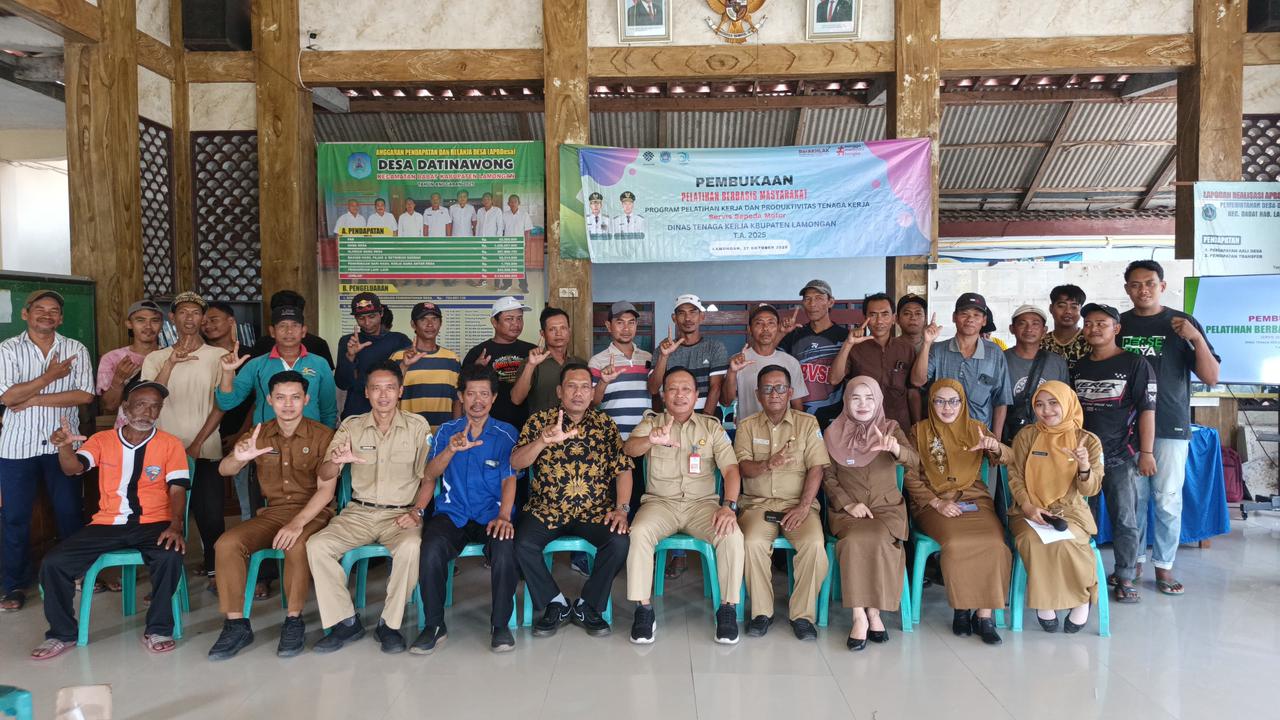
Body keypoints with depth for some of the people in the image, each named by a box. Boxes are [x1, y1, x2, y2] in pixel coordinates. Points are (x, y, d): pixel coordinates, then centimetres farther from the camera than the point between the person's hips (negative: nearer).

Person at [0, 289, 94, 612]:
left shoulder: (76, 350, 2)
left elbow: (85, 395, -9)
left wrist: (34, 399, -12)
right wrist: (50, 376, -13)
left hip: (62, 444, 0)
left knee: (70, 512, 9)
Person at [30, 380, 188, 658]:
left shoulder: (170, 444, 1)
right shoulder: (102, 440, 7)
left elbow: (177, 489, -5)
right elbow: (74, 468, -9)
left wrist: (175, 525, -23)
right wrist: (64, 445, -32)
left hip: (153, 523, -3)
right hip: (107, 523, 3)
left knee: (170, 556, -33)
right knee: (53, 563, -14)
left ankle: (158, 629, -12)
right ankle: (63, 634, 8)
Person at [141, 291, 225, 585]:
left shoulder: (218, 356, 4)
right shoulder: (156, 358, 8)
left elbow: (221, 404, 0)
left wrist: (197, 443, -7)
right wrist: (171, 363, -18)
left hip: (206, 451, -1)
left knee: (211, 514, -4)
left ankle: (215, 570, 12)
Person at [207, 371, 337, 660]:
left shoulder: (322, 435, -5)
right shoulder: (259, 434, 6)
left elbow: (326, 489, -12)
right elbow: (224, 470, -4)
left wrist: (297, 523, -27)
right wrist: (238, 458, -29)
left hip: (313, 512, -4)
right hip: (273, 512, 4)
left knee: (296, 546, -35)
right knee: (227, 544, -21)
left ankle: (294, 621, -14)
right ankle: (236, 625, -10)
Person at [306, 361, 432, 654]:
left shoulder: (417, 426, 2)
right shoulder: (351, 426, 6)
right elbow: (324, 476, 1)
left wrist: (417, 511, -13)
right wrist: (336, 461, -23)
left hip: (400, 513, -2)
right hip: (359, 512, 3)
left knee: (410, 547, -34)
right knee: (317, 545, -22)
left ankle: (389, 624, -14)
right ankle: (346, 621, -7)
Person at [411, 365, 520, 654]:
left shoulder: (506, 434, 7)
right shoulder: (447, 430, 12)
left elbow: (509, 479, -1)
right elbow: (431, 474, 1)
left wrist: (503, 516, -20)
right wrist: (451, 449, -21)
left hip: (491, 515, -1)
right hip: (452, 513, 1)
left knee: (505, 551, -34)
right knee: (432, 549, -32)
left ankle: (500, 625, -12)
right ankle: (434, 625, -11)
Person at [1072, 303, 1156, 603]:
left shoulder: (1135, 364, -3)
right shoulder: (1078, 367, 11)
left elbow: (1147, 409, -6)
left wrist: (1146, 452, -11)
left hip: (1123, 457, -4)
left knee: (1126, 521, 0)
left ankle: (1125, 577, 13)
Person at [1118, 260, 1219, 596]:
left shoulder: (1182, 324, 1)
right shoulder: (1118, 325, 7)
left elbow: (1211, 378, -3)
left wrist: (1197, 339, -16)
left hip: (1170, 427, -2)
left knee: (1168, 499, 1)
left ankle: (1164, 566, 13)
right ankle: (1132, 560, 19)